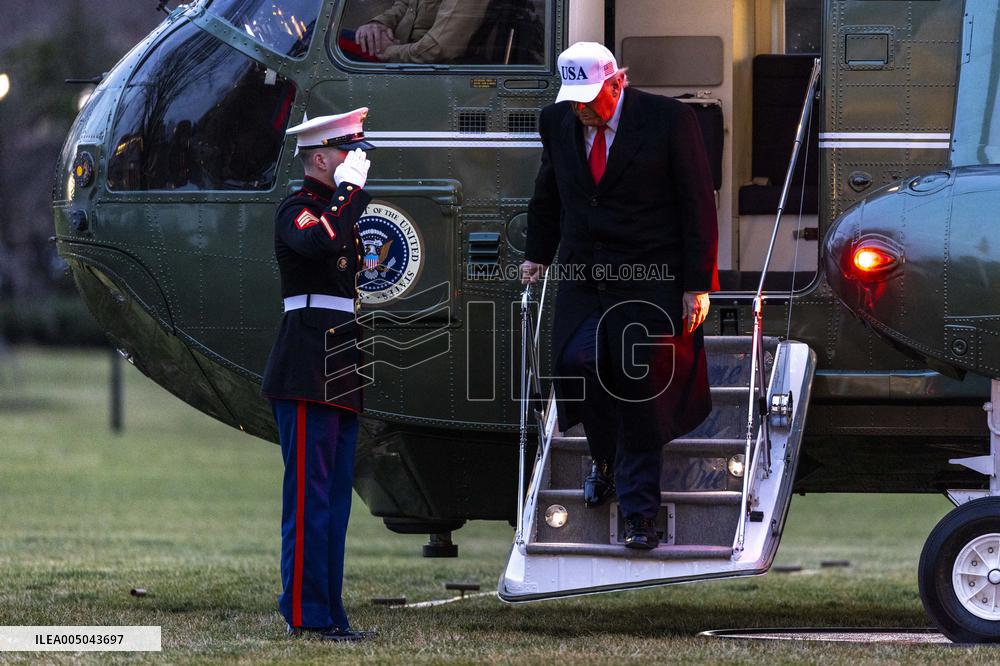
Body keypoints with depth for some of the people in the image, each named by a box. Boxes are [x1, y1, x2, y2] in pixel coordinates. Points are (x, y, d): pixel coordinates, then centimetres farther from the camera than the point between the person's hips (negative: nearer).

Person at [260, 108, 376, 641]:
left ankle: (328, 612, 11)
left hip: (341, 373, 9)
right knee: (310, 494, -10)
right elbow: (319, 242, -31)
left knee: (334, 497, 9)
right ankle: (306, 612, -10)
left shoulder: (340, 209, 21)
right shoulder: (296, 210, -7)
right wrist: (350, 189, -18)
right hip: (308, 372, -9)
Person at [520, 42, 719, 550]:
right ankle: (605, 458, 14)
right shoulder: (557, 121, 4)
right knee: (578, 361, -15)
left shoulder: (669, 120, -11)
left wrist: (697, 284, -9)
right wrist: (538, 254, 19)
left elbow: (698, 203, -8)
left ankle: (639, 509, 8)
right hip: (583, 274, 4)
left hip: (650, 278, -3)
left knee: (640, 386, -3)